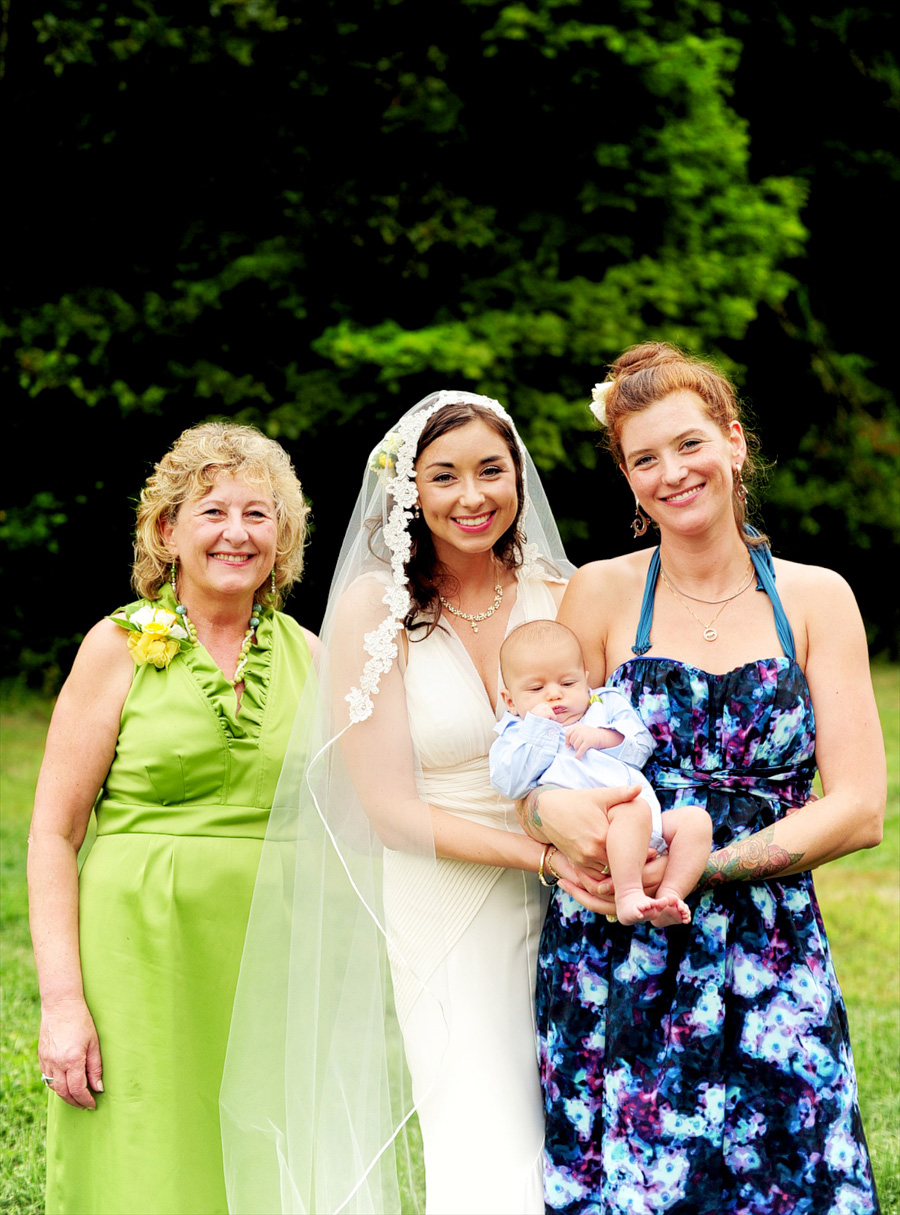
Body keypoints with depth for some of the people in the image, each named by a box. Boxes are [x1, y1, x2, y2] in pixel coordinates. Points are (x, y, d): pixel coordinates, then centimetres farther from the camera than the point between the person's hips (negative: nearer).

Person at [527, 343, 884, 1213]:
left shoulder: (815, 600, 5)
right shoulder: (600, 595, 4)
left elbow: (857, 810, -1)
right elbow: (538, 775, 7)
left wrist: (710, 863, -14)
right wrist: (557, 815, -18)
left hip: (768, 965, 0)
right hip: (613, 965, 0)